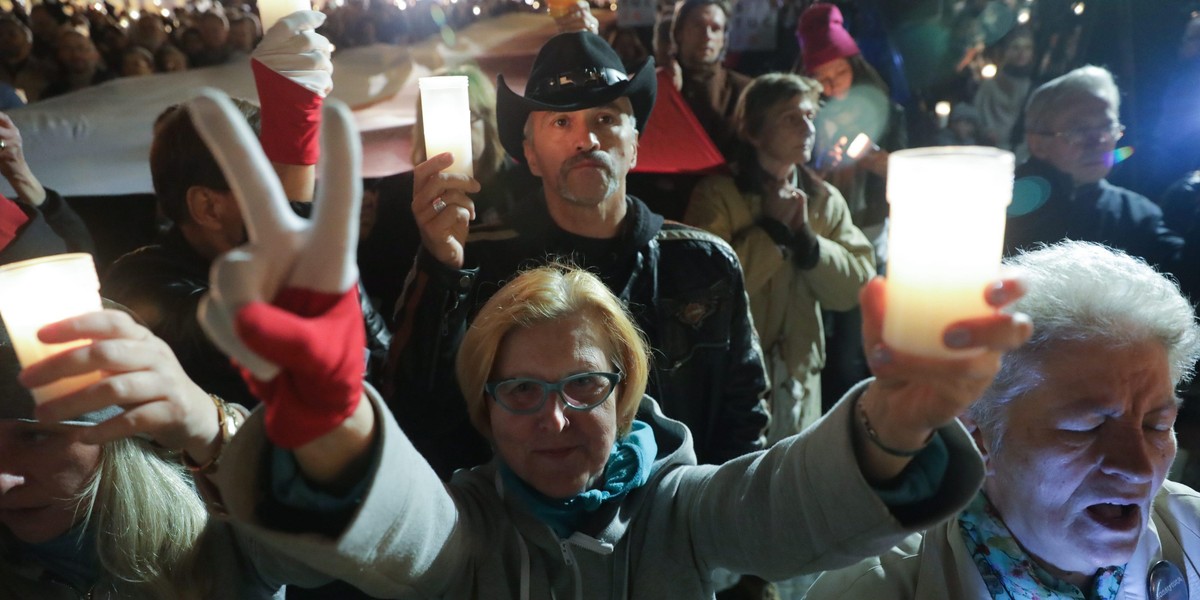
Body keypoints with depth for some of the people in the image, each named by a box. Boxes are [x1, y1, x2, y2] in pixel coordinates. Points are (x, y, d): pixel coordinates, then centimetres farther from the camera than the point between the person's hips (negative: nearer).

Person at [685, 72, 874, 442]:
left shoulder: (826, 200, 4)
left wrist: (805, 237, -16)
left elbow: (857, 286, -4)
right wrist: (773, 229, -16)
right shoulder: (716, 194, -11)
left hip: (799, 381, 5)